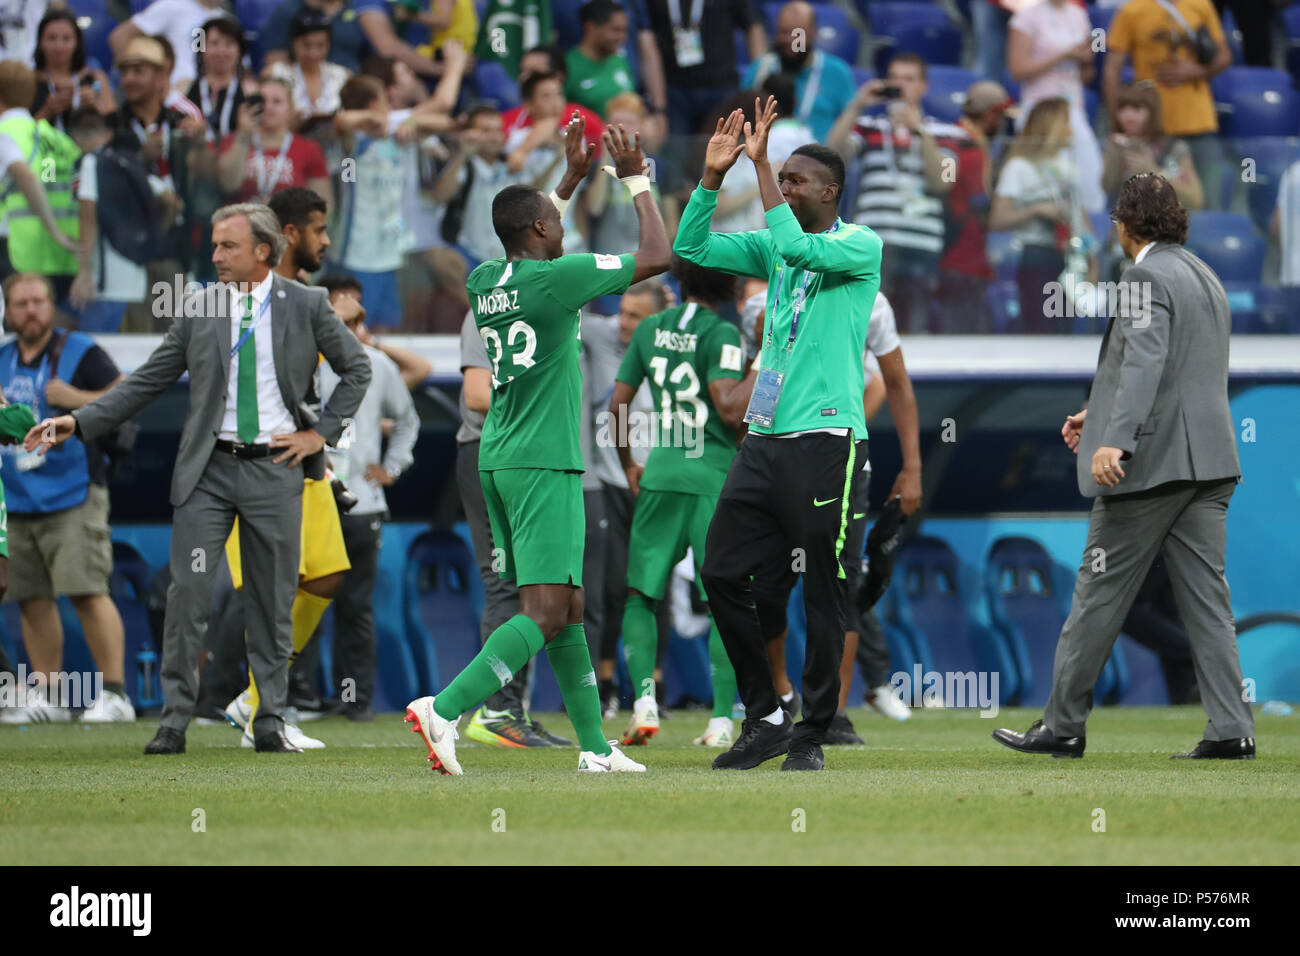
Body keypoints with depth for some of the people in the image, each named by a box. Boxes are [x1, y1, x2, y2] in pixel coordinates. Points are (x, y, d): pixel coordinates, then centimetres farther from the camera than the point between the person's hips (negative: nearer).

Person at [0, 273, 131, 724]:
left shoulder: (80, 352, -2)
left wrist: (76, 399, -17)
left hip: (73, 496, -6)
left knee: (87, 592, -14)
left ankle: (114, 692, -12)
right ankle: (48, 697, 11)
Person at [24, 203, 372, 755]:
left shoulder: (306, 307, 2)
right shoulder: (197, 311, 5)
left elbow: (356, 369, 12)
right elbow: (148, 381, 8)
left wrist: (321, 431, 2)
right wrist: (79, 423, 0)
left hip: (274, 467, -1)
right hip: (207, 470, 1)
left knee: (274, 601, 4)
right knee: (188, 591, -7)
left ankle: (270, 723, 12)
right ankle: (174, 721, -2)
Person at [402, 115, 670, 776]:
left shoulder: (485, 282, 10)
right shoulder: (554, 279, -12)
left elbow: (528, 249, 36)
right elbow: (656, 256, -5)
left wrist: (573, 178, 38)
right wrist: (636, 180, 6)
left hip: (498, 462, 9)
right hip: (544, 465, -9)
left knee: (566, 606, 13)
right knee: (545, 613, -12)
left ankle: (594, 745, 16)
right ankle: (445, 709, -26)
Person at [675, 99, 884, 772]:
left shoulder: (861, 246, -4)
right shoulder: (775, 247, 15)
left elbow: (795, 244, -21)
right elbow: (692, 247, 13)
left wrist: (760, 162, -17)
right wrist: (713, 175, 2)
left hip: (824, 439, -7)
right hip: (764, 438, 7)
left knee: (824, 593, -2)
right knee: (722, 572, 2)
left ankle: (813, 734, 5)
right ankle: (764, 718, 11)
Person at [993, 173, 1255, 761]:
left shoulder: (1148, 278, -10)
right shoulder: (1205, 277, 19)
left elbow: (1146, 362, -24)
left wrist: (1115, 440, -34)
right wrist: (1099, 414, 34)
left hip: (1150, 462, -8)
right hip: (1208, 464, 8)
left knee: (1100, 595, 0)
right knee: (1205, 596, 5)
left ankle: (1062, 724, 5)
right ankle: (1230, 729, -1)